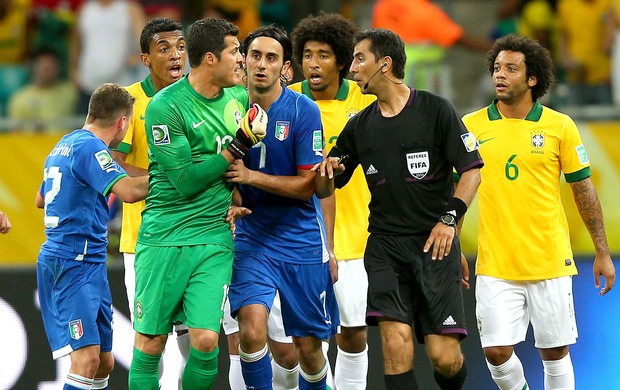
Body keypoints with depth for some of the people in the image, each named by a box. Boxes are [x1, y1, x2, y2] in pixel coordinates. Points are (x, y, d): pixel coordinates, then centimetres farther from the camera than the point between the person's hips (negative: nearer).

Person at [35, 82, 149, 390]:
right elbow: (128, 191, -27)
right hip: (74, 262, -10)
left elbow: (41, 198, 33)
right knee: (87, 358, -20)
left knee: (104, 364, 11)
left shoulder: (64, 145, 17)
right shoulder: (89, 147, -13)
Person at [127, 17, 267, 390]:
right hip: (164, 237, -4)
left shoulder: (239, 96, 8)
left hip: (215, 237, 4)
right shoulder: (165, 107, -11)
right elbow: (185, 180, -14)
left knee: (206, 341, -9)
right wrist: (237, 147, -14)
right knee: (150, 342, -1)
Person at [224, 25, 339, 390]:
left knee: (308, 346, 6)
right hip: (252, 235, 1)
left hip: (301, 240, -1)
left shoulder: (303, 110, -10)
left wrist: (252, 177, -19)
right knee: (251, 329, -20)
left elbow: (307, 184, -10)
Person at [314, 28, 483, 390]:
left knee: (445, 358, -5)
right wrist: (328, 173, -7)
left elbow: (472, 170, -2)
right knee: (396, 344, -16)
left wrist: (450, 218, -14)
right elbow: (325, 189, 16)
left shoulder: (436, 109, -2)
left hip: (436, 242, -3)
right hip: (385, 246, 3)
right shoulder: (359, 126, 10)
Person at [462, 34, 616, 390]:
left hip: (550, 263, 0)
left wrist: (603, 253, 4)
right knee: (496, 351, -6)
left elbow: (584, 190, 4)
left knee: (555, 351, 4)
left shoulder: (560, 126, -1)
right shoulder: (472, 126, 1)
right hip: (495, 264, 1)